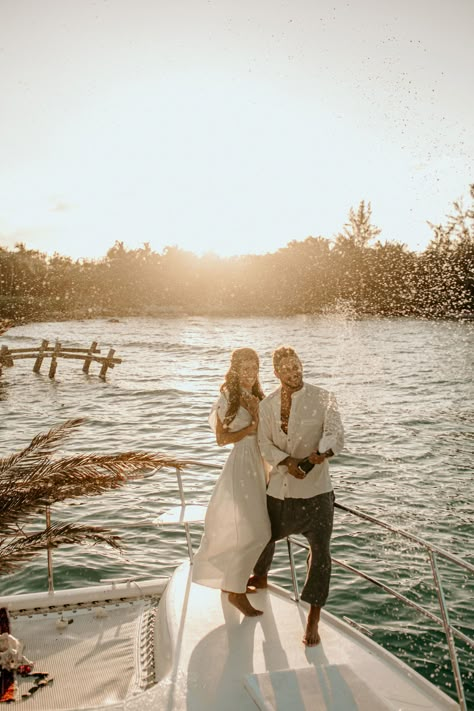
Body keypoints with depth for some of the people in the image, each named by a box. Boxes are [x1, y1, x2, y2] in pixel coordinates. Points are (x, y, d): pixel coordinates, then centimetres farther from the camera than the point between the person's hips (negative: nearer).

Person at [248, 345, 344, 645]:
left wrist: (322, 452, -41)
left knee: (320, 551, -4)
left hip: (316, 487, -3)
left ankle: (313, 621, 13)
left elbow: (336, 434, -19)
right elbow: (265, 443, -3)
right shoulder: (268, 404, 1)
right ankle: (260, 577, 56)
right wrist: (288, 462, -22)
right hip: (280, 484, 4)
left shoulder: (323, 398, -9)